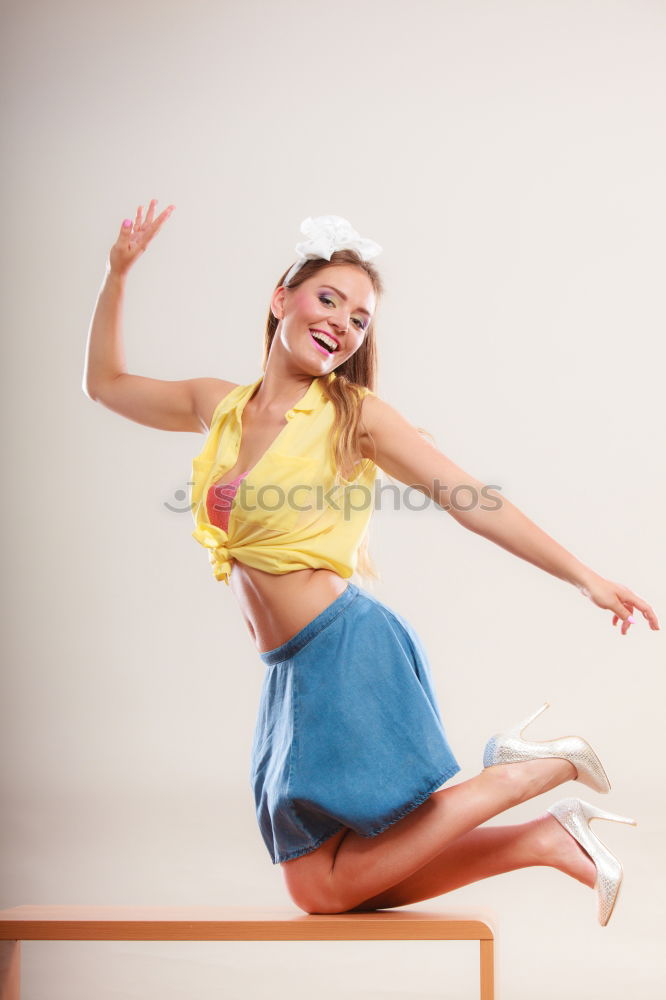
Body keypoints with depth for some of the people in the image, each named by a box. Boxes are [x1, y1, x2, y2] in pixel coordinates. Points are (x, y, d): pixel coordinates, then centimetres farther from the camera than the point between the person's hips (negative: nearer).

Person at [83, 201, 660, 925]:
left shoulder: (352, 414, -3)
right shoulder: (220, 406, 11)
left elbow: (470, 501, -4)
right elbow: (105, 384, 25)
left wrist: (586, 579, -7)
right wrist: (117, 273, 18)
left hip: (347, 650, -6)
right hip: (293, 672, 6)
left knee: (330, 889, -9)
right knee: (324, 885, 7)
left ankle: (538, 768, 1)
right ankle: (547, 840, 15)